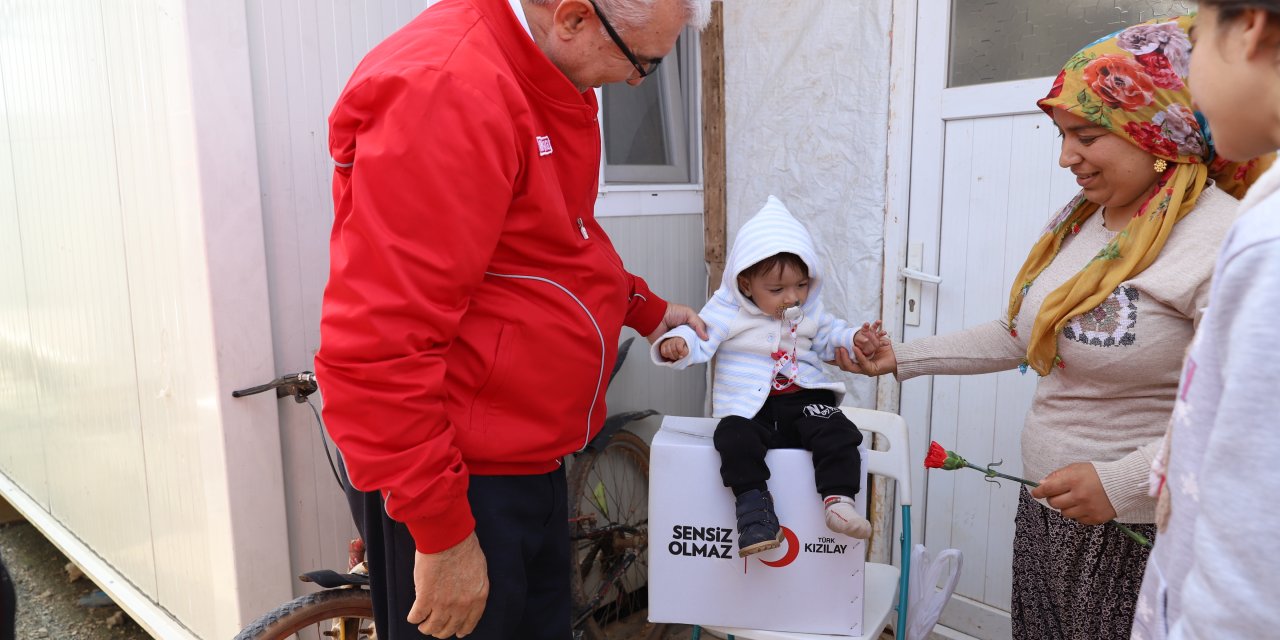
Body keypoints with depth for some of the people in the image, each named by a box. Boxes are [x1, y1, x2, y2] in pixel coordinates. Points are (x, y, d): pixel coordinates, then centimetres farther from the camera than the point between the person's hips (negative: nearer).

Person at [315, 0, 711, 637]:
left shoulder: (553, 77, 6)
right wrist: (443, 534, -22)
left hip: (528, 456, 9)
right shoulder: (445, 92, -26)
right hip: (458, 481, -9)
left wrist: (647, 308, 19)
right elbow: (376, 351, -28)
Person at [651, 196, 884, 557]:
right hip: (747, 406, -3)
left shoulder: (810, 312, 10)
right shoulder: (727, 311, -4)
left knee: (836, 431, -22)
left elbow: (828, 336, 24)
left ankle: (839, 499, -17)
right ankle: (754, 505, -22)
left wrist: (854, 339, 3)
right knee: (735, 438, -31)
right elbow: (699, 338, -12)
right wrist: (675, 344, -35)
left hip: (804, 399, 3)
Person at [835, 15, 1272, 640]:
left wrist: (1125, 483, -29)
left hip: (1136, 535, -7)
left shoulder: (1221, 237, -20)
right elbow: (1019, 334, 13)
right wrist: (904, 358, 9)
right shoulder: (1079, 222, 4)